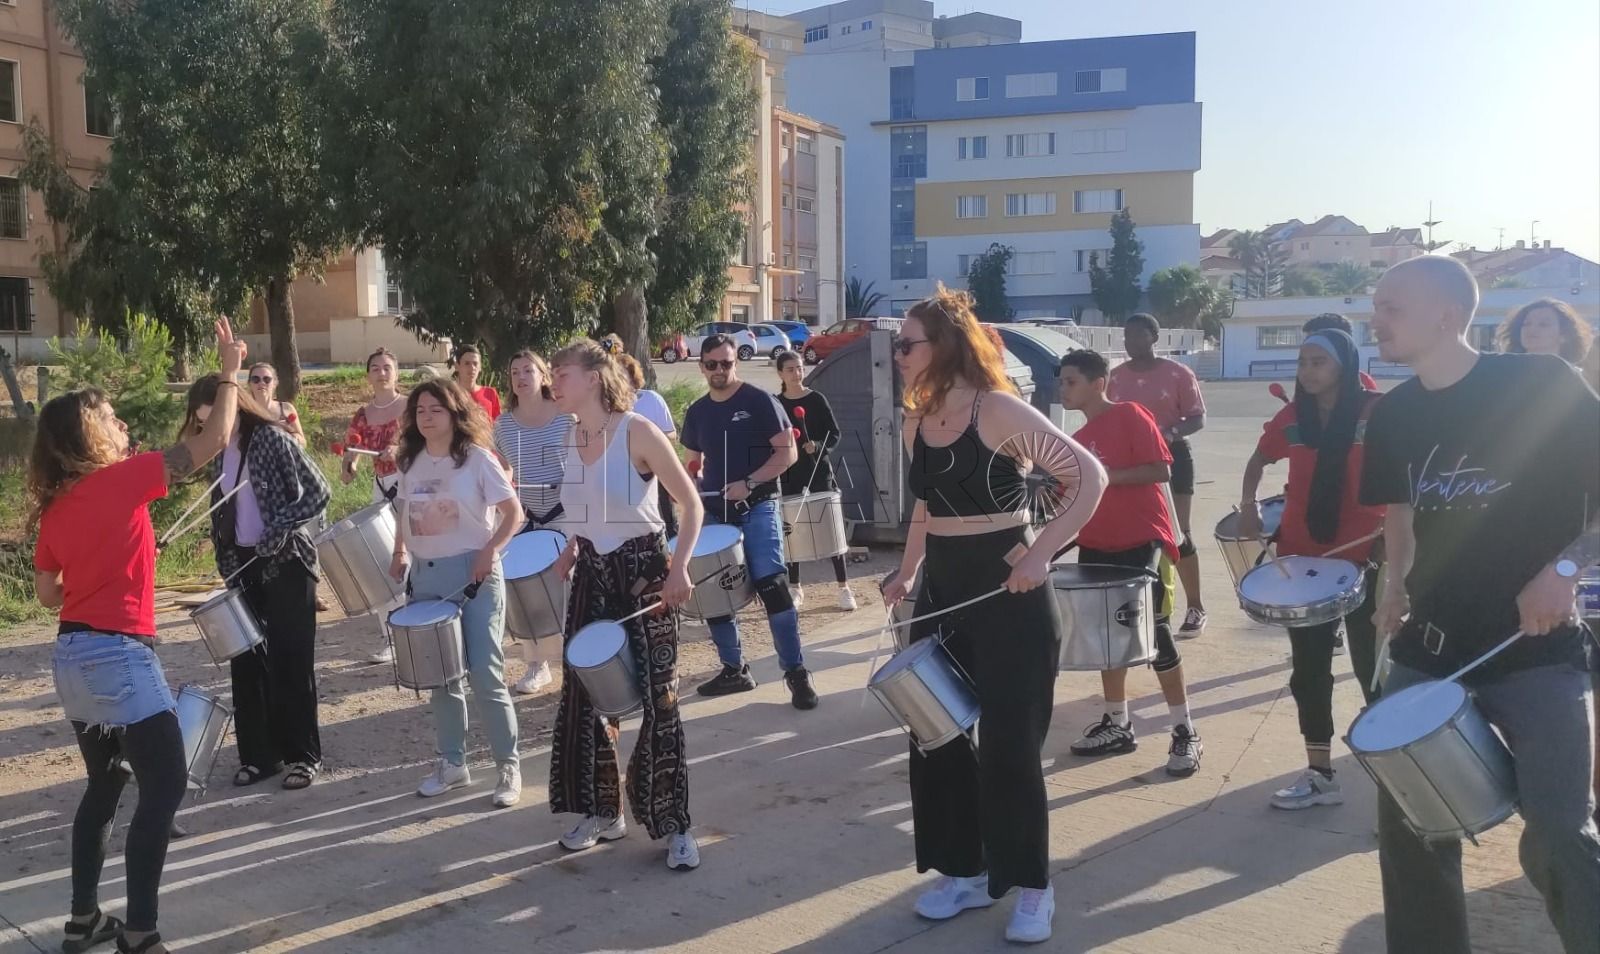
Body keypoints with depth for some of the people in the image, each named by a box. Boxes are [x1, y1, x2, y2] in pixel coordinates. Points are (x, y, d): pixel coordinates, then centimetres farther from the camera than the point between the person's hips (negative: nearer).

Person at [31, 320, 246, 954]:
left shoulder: (54, 507, 10)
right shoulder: (120, 480, -11)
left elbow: (47, 593, 15)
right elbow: (212, 441, -11)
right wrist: (230, 370, -1)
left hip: (72, 656, 8)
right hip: (117, 655, -8)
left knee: (105, 785, 19)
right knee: (165, 785, -3)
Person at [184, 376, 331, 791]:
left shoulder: (272, 438, -11)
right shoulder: (220, 452, 9)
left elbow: (319, 492, -14)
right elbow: (223, 511, 15)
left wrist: (281, 529, -21)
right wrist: (226, 561, 7)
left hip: (286, 563, -6)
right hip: (244, 566, 7)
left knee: (291, 660, -1)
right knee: (247, 660, 8)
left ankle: (303, 754, 9)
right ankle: (259, 754, 18)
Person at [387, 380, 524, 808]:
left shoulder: (477, 458, -8)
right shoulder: (411, 462, 8)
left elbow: (513, 512, -7)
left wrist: (489, 550, -19)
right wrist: (400, 554, 7)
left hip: (473, 574, -5)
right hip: (426, 578, 5)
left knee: (485, 676, -5)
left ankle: (509, 766, 8)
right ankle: (452, 763, 25)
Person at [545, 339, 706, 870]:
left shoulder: (637, 432, -14)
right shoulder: (573, 439, 6)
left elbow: (692, 503, -14)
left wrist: (679, 568, -23)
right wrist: (572, 550, 7)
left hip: (642, 570, -7)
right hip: (592, 575, 7)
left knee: (656, 698, -3)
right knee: (586, 694, 10)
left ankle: (674, 826, 7)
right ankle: (602, 812, 25)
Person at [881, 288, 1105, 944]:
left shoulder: (999, 410, -16)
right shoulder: (916, 425, 5)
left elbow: (1089, 477, -17)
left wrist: (1041, 553, -23)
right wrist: (906, 573, 11)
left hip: (1008, 590, -7)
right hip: (943, 588, 7)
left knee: (1009, 742, 0)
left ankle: (1031, 887, 18)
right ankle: (963, 871, 26)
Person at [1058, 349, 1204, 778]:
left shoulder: (1130, 416, -8)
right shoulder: (1078, 439, 13)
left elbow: (1161, 470, -16)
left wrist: (1107, 475, -21)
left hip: (1141, 542, -8)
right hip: (1097, 547, 8)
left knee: (1155, 637, -5)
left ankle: (1186, 732, 4)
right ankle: (1118, 725, 22)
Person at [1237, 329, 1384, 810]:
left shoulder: (1376, 412, -8)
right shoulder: (1291, 417, 4)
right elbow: (1259, 461, 18)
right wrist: (1248, 506, 3)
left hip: (1363, 557, -4)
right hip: (1302, 555, 4)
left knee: (1371, 667, 2)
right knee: (1309, 668, 10)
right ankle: (1320, 774, 22)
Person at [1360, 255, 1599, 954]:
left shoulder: (1543, 385, -11)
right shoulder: (1394, 413, 6)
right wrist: (1397, 583, 4)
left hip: (1535, 649, -5)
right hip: (1428, 649, 6)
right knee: (1408, 824, 10)